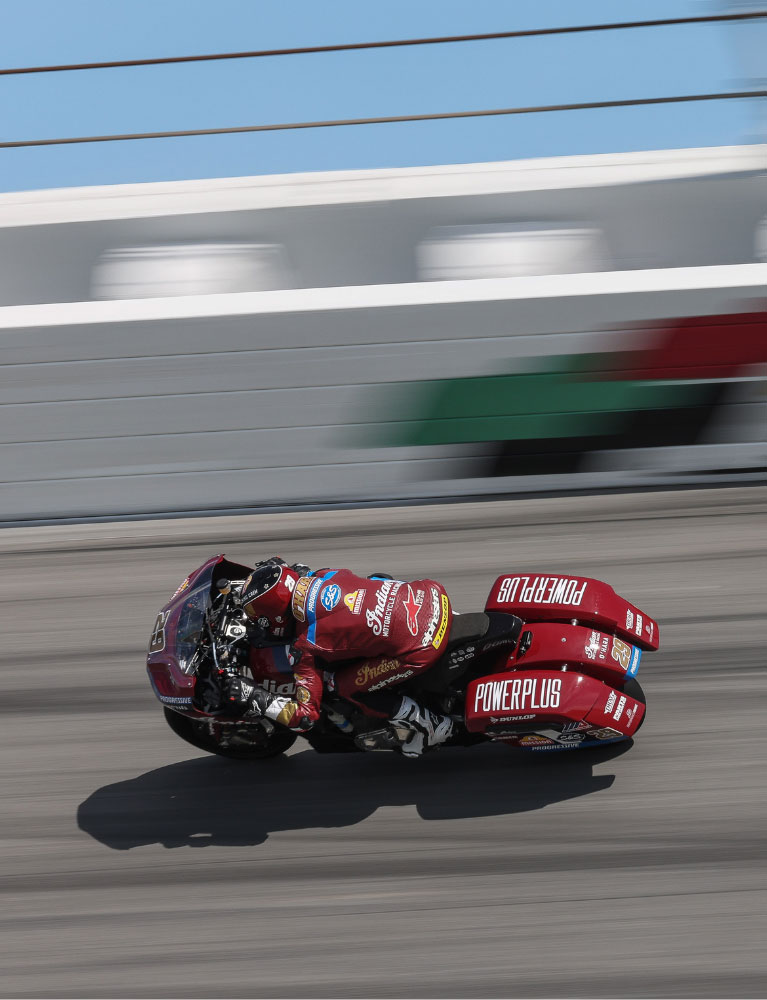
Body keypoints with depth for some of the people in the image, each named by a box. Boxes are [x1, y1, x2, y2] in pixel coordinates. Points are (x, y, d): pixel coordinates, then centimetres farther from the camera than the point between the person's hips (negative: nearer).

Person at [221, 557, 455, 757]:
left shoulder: (306, 649, -6)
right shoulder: (325, 576, 11)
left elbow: (306, 715, -5)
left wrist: (256, 699, 3)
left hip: (421, 646, -7)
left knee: (346, 684, 8)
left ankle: (429, 726, 13)